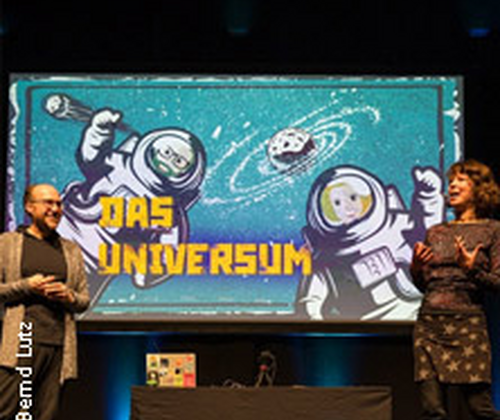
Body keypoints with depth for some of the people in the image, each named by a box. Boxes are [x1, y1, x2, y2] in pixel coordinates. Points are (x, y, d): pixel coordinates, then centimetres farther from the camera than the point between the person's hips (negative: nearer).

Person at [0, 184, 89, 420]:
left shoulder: (71, 250, 19)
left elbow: (84, 300, 20)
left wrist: (69, 296, -1)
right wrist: (27, 286, -9)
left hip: (59, 345, 4)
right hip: (21, 342, -3)